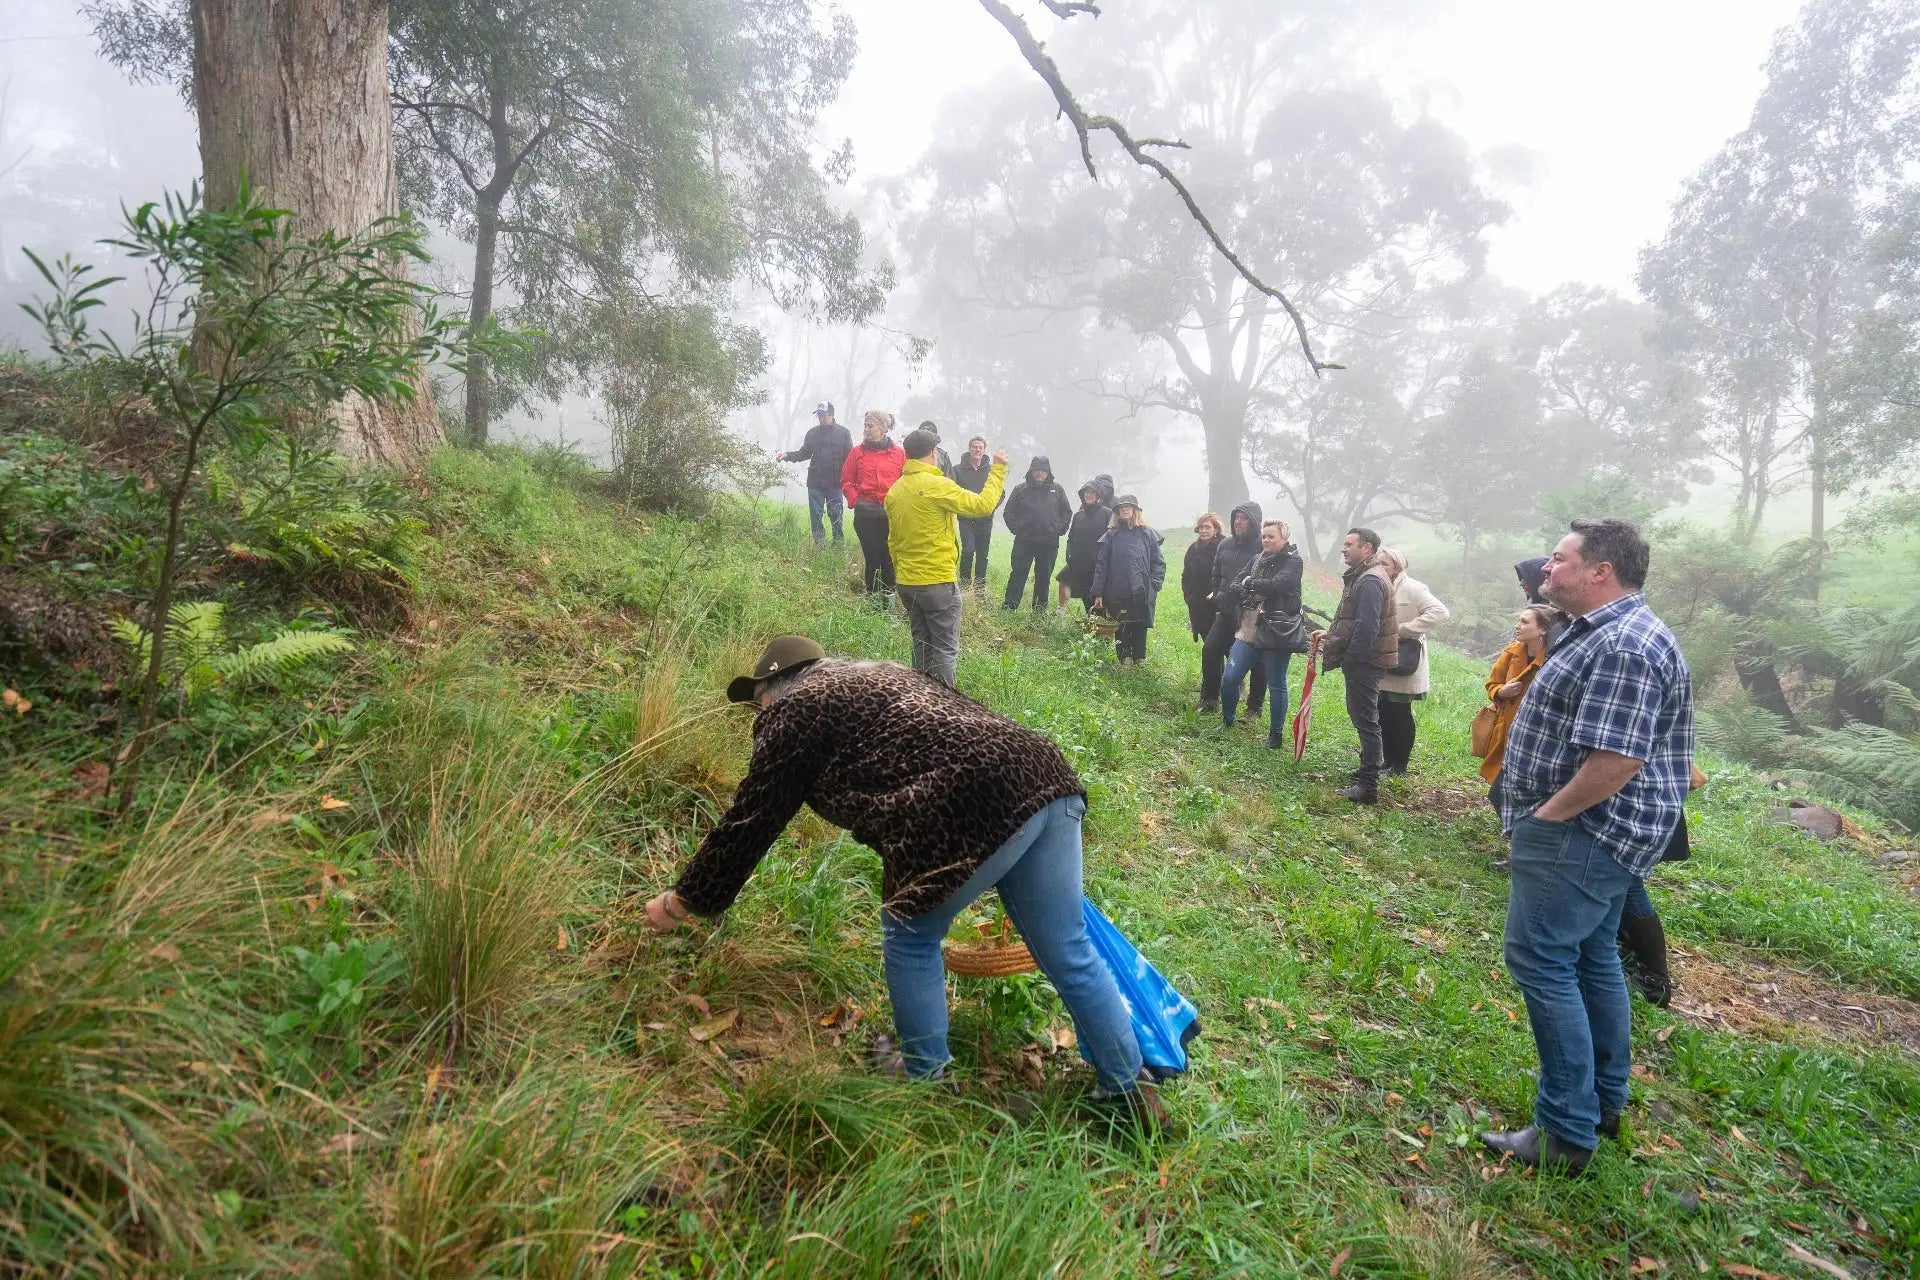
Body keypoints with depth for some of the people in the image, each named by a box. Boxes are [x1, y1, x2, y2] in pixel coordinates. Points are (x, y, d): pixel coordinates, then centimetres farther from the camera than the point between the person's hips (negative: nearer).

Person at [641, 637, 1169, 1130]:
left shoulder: (793, 712, 12)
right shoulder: (881, 676, 34)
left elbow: (750, 821, 15)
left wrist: (683, 900, 28)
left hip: (975, 807, -8)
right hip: (1046, 775, 8)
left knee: (910, 939, 17)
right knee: (1068, 952, 17)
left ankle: (925, 1077, 32)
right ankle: (1131, 1090, 27)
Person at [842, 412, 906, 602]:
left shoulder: (899, 453, 1)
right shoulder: (857, 452, 4)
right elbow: (846, 480, 9)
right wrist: (855, 500, -3)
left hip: (891, 513, 0)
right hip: (866, 513, 1)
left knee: (889, 557, 2)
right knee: (872, 557, 3)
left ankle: (888, 598, 12)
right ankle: (872, 598, 13)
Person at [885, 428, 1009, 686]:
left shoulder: (895, 491, 7)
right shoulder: (938, 486, -15)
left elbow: (893, 540, 13)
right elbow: (983, 505, -14)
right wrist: (998, 469, -4)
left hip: (906, 583, 7)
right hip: (938, 583, -7)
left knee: (922, 645, 17)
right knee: (946, 649, 1)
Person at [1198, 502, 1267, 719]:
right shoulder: (1225, 544, 7)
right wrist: (1218, 598, 11)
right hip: (1226, 612, 6)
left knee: (1257, 662, 4)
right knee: (1210, 651, 1)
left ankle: (1254, 707, 17)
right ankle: (1209, 699, 16)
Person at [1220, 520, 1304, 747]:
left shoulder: (1292, 562, -5)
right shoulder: (1258, 559, 13)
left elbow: (1276, 585, -23)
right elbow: (1236, 586, 6)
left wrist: (1250, 582, -7)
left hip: (1277, 633, -5)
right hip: (1249, 631, 5)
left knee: (1276, 685, 4)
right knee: (1229, 678, 0)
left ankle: (1276, 734, 18)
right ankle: (1226, 722, 22)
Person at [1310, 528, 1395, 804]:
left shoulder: (1370, 582, -20)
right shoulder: (1362, 576, 14)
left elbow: (1366, 628, -26)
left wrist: (1347, 660, -21)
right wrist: (1330, 634, 13)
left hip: (1364, 662, -11)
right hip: (1362, 659, 11)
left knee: (1365, 720, -6)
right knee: (1361, 715, 21)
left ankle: (1368, 786, 0)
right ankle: (1370, 768, 34)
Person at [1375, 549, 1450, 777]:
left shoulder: (1412, 588, -13)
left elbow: (1439, 612, -21)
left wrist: (1402, 630, -22)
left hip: (1404, 665, -6)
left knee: (1400, 714, 2)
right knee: (1383, 713, 11)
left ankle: (1399, 765, 14)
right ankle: (1387, 760, 24)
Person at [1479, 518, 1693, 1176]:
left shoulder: (1624, 646, -23)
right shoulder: (1605, 631, 13)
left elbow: (1618, 758, -30)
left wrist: (1549, 812, -19)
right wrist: (1546, 812, 17)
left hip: (1581, 832, -11)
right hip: (1597, 833, 11)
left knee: (1542, 961, -6)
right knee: (1590, 958, 19)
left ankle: (1567, 1133, 2)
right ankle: (1605, 1102, 34)